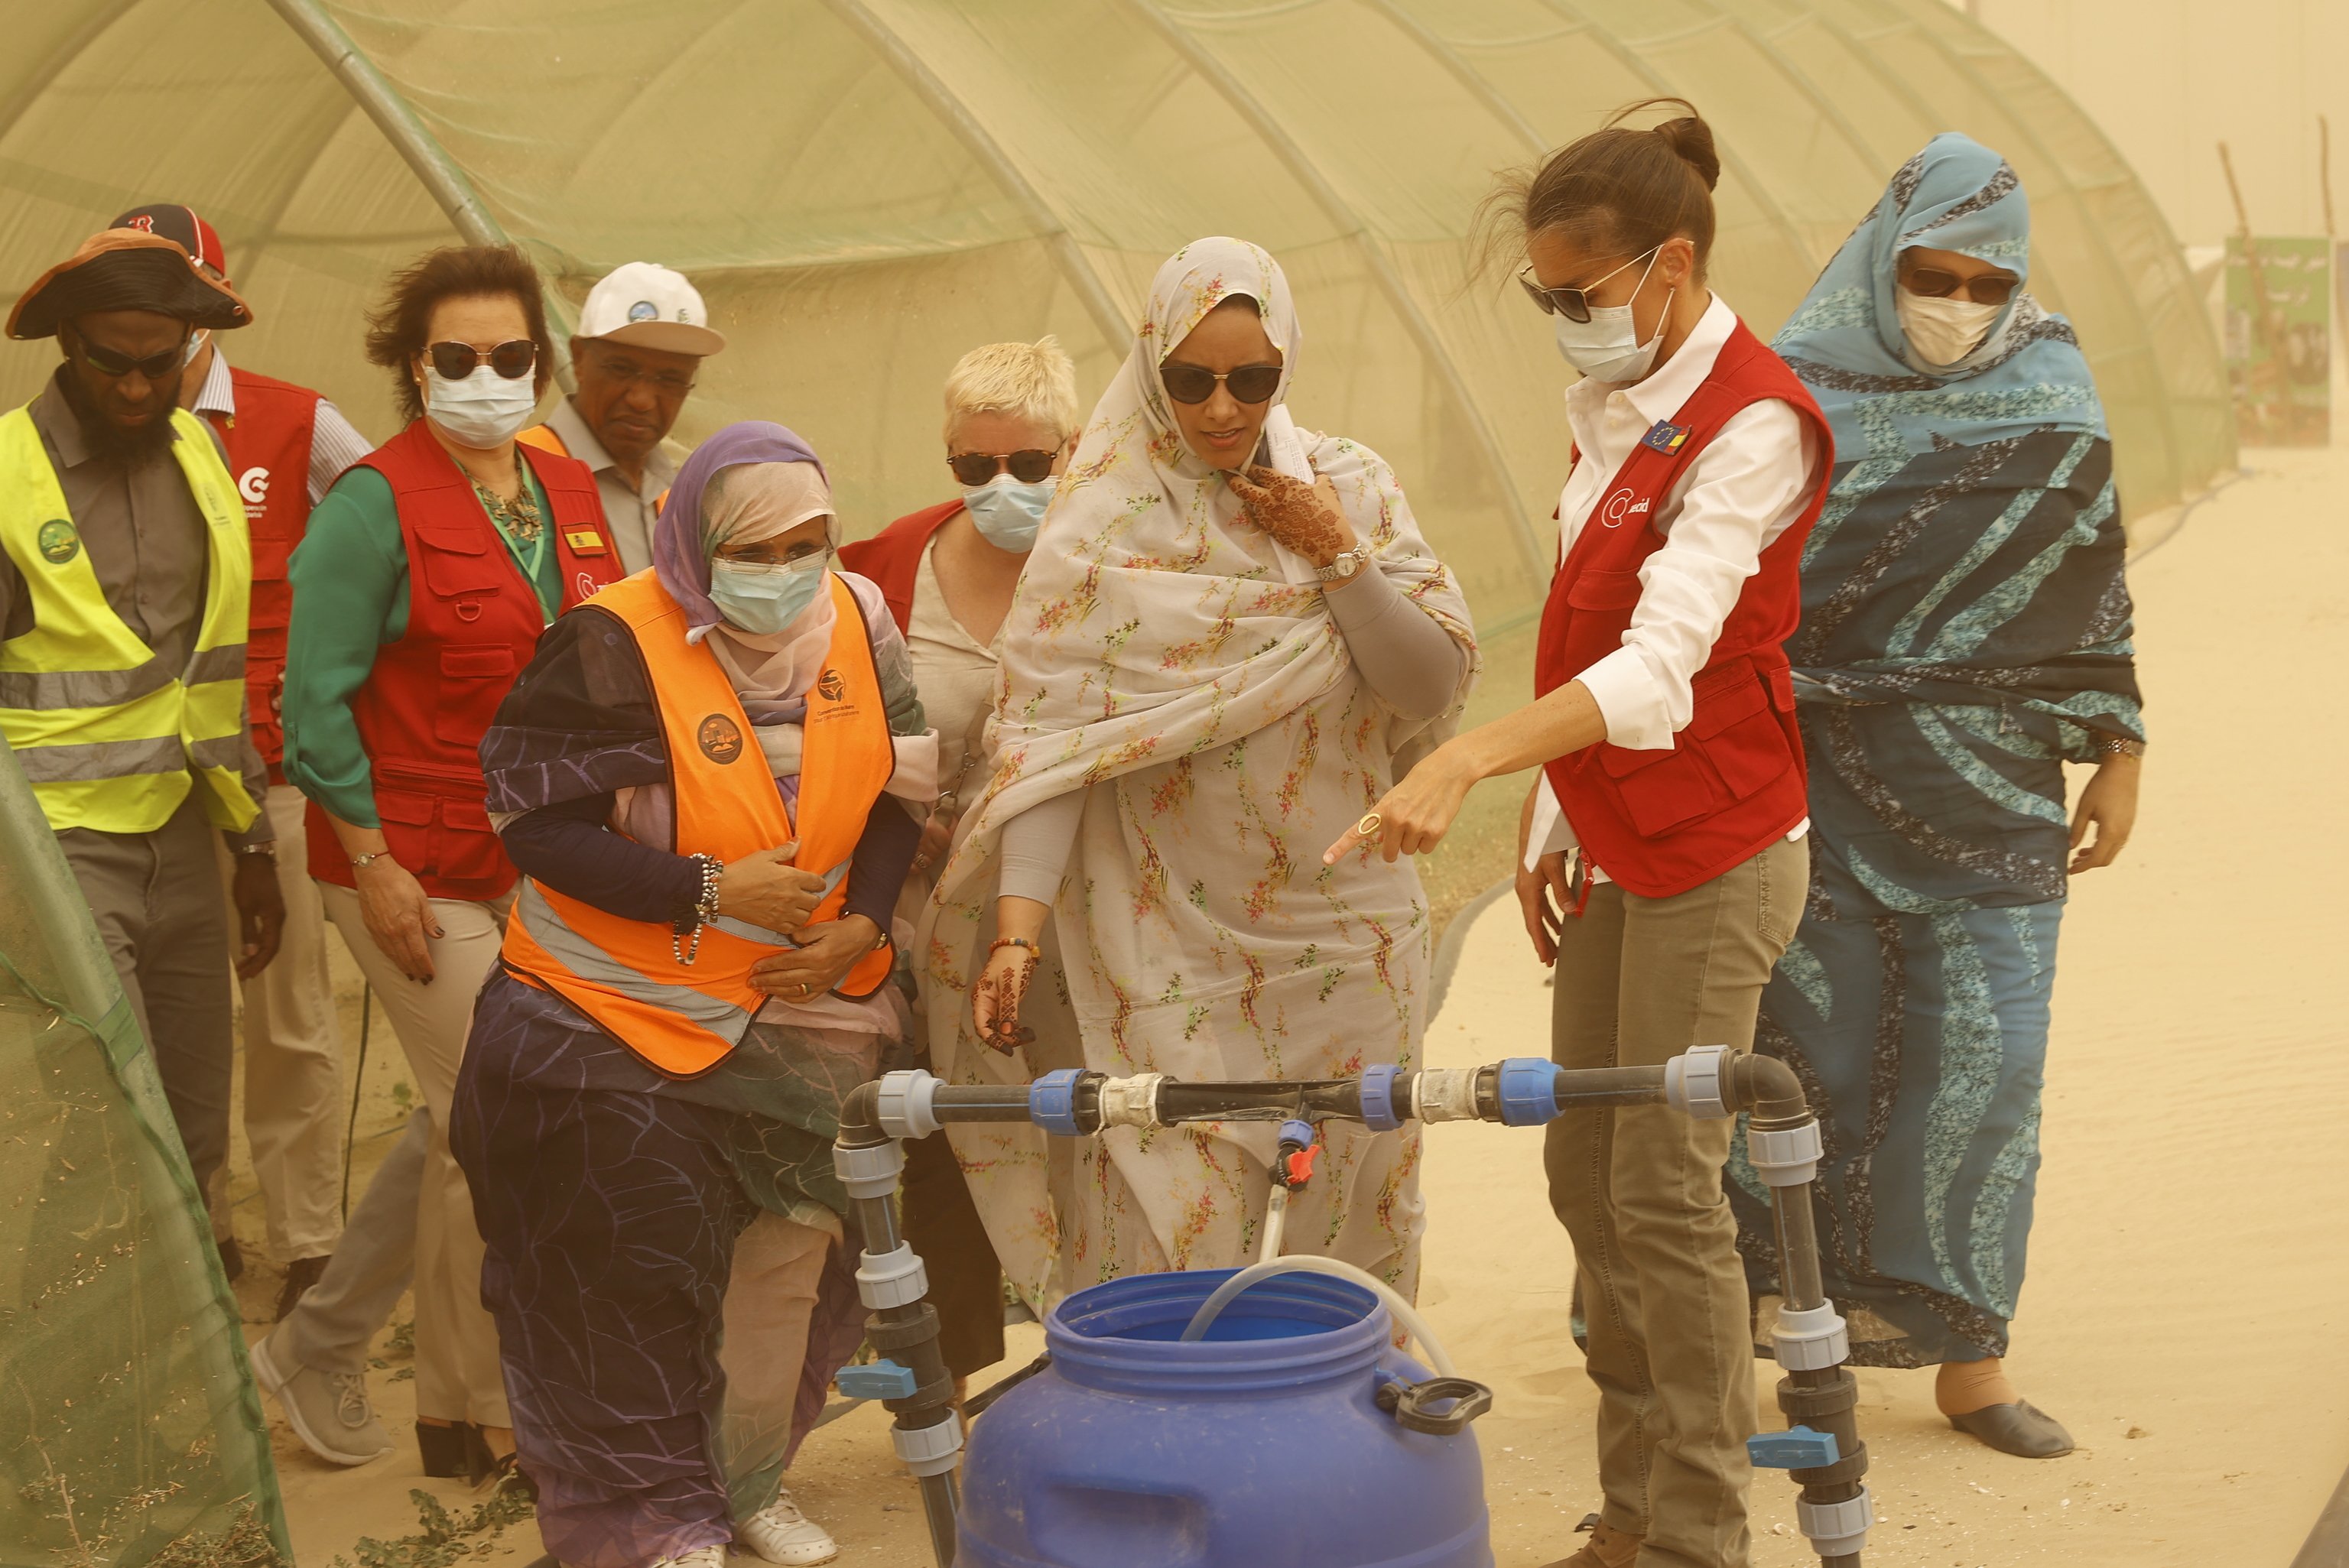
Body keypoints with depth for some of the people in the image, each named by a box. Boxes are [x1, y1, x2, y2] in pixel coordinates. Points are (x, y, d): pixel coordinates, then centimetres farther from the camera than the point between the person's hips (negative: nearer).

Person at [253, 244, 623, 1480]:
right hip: (416, 873, -7)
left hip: (535, 864, 7)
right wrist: (372, 866, -16)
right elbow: (316, 699, -14)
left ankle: (319, 1346, 30)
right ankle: (486, 1419, 15)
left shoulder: (568, 490, 9)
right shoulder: (374, 504, -12)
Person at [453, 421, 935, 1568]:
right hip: (621, 1021, -5)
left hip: (806, 1009, 5)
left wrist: (862, 925, -8)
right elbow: (538, 827, -20)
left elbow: (896, 793, 8)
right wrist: (710, 891, -23)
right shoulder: (614, 646, -19)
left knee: (788, 1252, 11)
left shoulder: (856, 623, -2)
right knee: (641, 1276, -1)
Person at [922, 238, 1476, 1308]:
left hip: (1348, 938, 3)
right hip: (1172, 955, -3)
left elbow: (1436, 686, 1)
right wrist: (1018, 927, -22)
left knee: (1361, 1222, 12)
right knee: (1179, 1245, -5)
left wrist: (1338, 559, -10)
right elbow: (1051, 737, -12)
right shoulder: (1104, 526, -6)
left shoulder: (1348, 487, 3)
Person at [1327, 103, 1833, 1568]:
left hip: (1716, 856, -9)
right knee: (1587, 1173, 10)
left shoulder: (1753, 424, -18)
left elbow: (1664, 659, -29)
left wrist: (1468, 760, -40)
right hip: (1621, 851, 9)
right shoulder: (1621, 404, 11)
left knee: (1665, 1189, -6)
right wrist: (1551, 830, 16)